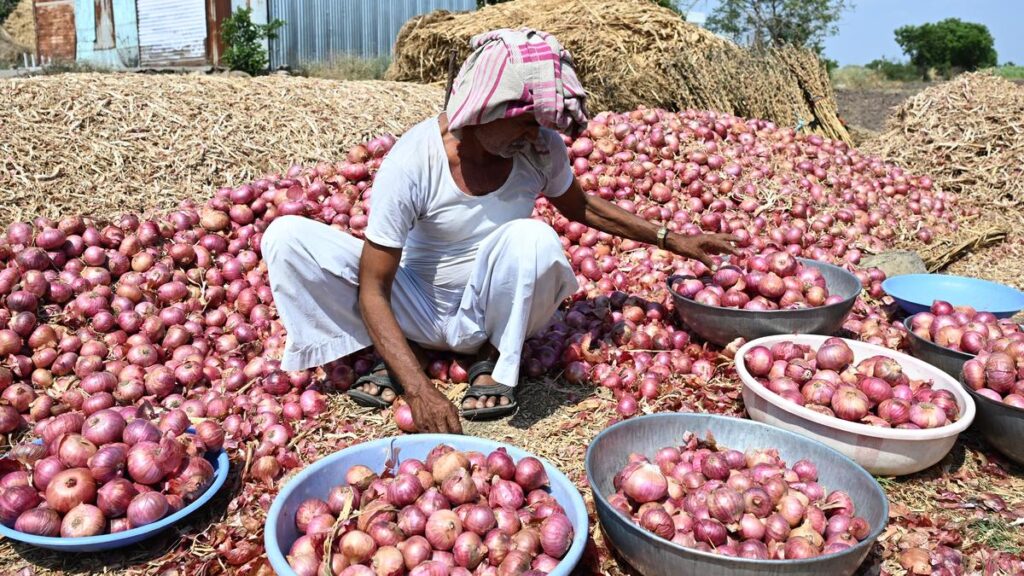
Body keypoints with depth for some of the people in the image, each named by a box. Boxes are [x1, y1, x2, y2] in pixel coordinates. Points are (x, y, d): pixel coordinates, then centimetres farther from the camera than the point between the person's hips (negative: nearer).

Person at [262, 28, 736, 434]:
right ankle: (401, 354, -7)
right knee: (286, 237, -20)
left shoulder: (541, 147, -12)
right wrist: (419, 390, -35)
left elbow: (582, 207, 11)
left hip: (493, 315, 1)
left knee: (533, 237, -34)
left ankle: (497, 362, -8)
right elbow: (373, 291, -23)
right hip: (423, 309, -1)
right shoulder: (411, 162, -24)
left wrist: (670, 240, 11)